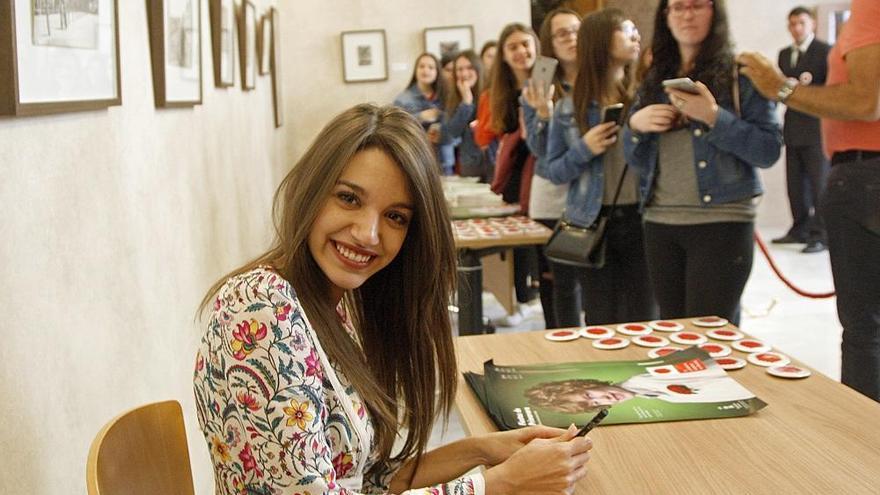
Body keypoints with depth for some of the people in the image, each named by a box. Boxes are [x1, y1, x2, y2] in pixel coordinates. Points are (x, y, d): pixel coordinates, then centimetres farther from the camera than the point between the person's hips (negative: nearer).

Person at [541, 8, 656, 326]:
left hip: (640, 220, 0)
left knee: (641, 320, 4)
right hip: (591, 224, 1)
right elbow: (551, 170, 6)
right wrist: (584, 150, -10)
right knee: (601, 323, 9)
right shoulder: (569, 107, 3)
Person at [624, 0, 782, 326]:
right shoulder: (654, 81, 13)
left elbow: (770, 150, -9)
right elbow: (637, 160, 16)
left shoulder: (742, 73, -2)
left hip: (722, 223, -5)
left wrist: (713, 117, -19)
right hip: (660, 224, 5)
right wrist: (634, 125, -4)